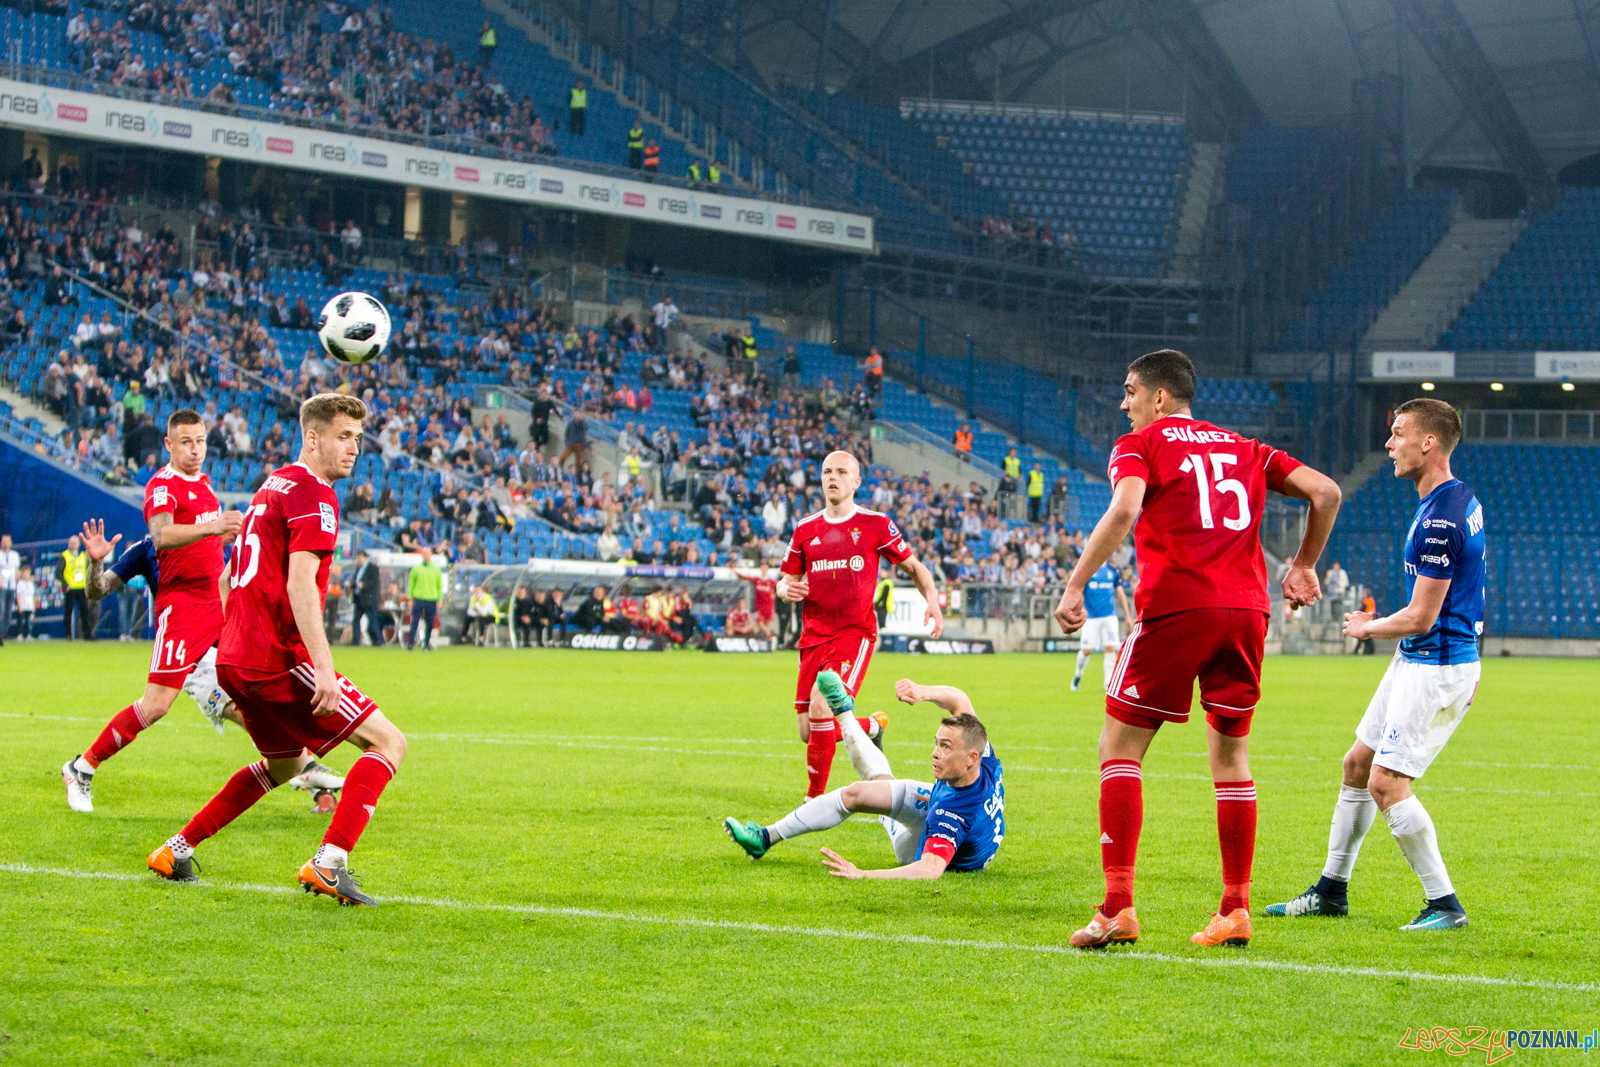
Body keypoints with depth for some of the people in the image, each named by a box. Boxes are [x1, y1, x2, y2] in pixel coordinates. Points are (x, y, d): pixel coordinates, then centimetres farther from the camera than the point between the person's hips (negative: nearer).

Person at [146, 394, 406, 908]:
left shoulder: (272, 486, 21)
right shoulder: (314, 494, -9)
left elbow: (232, 576, 27)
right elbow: (300, 583, -21)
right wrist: (323, 667, -26)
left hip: (234, 659, 10)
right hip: (278, 658, -10)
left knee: (284, 762, 29)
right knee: (388, 742, -7)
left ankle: (177, 849, 28)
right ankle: (329, 861, -21)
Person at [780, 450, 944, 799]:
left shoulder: (874, 524, 2)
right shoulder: (805, 529, 11)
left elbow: (913, 565, 10)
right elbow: (786, 581, 17)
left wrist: (933, 600, -7)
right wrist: (788, 590, -8)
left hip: (855, 632, -5)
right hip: (814, 636, 5)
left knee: (821, 707, -25)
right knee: (809, 732, 2)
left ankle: (815, 799, -12)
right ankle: (871, 728, 33)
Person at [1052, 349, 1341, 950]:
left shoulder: (1139, 445, 6)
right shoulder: (1243, 448, 21)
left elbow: (1124, 511, -14)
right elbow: (1325, 491, 14)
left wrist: (1075, 586, -14)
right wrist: (1303, 565, 26)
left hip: (1175, 607, -5)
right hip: (1247, 608, 5)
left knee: (1120, 748, 3)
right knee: (1230, 755, 14)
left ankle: (1118, 908, -7)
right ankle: (1235, 910, 12)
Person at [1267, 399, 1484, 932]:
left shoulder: (1440, 519, -23)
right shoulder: (1460, 499, 10)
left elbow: (1421, 617, -21)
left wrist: (1367, 628, -2)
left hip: (1436, 667, -10)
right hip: (1417, 662, 10)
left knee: (1386, 782, -13)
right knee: (1357, 764, 14)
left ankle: (1444, 904, -7)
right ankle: (1332, 891, 24)